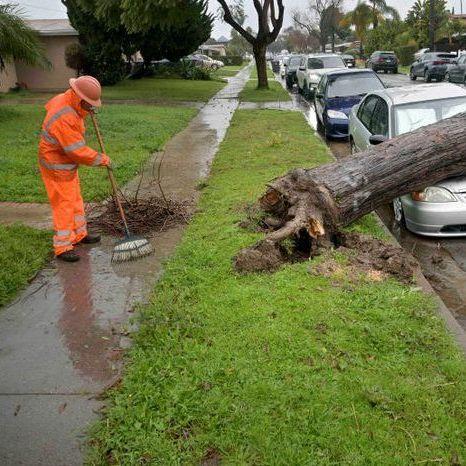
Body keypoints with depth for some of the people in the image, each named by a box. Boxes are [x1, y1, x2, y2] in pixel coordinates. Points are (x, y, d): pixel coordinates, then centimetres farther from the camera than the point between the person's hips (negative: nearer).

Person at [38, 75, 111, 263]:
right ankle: (62, 247, 6)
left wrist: (84, 112, 13)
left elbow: (50, 105, 25)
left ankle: (80, 234, 32)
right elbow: (78, 151, -29)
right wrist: (100, 159, -14)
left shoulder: (63, 98, -2)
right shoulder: (64, 118, -33)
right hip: (57, 168, -10)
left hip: (67, 164, 10)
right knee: (64, 205, -3)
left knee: (75, 200, 18)